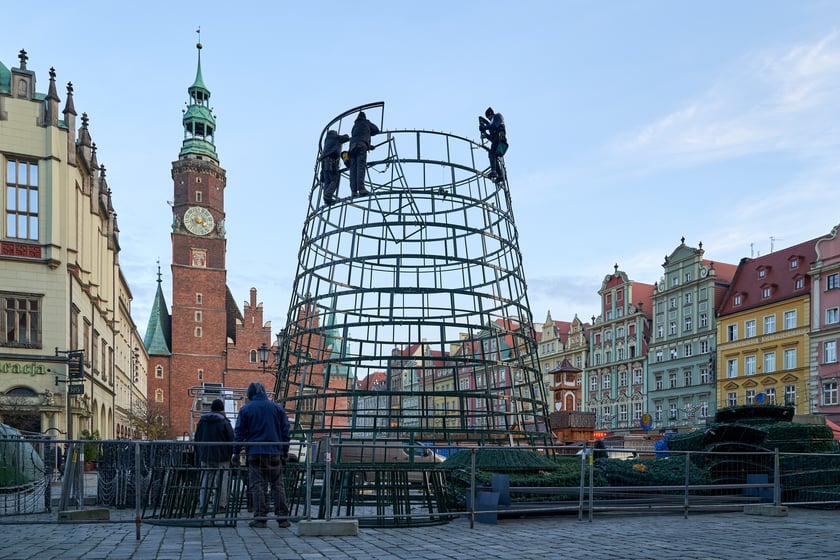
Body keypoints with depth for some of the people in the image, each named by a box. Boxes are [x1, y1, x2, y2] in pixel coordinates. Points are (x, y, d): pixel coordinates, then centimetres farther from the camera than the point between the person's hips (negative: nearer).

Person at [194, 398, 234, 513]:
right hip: (221, 457, -4)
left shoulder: (202, 421, 8)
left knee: (205, 481, 9)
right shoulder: (224, 422, -7)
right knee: (221, 481, 0)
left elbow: (197, 439, 13)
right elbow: (231, 440, -6)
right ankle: (221, 505, -1)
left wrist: (200, 454, 18)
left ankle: (202, 505, 7)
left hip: (205, 457, 4)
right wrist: (229, 454, 7)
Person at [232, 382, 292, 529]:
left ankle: (260, 518, -2)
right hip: (275, 452, 2)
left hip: (255, 453, -2)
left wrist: (236, 453, 8)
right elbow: (285, 431, 9)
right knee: (278, 485, 5)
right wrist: (285, 452, 14)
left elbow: (239, 433, 2)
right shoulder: (277, 408, 9)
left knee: (257, 485, 2)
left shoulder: (246, 409, 4)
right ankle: (282, 518, 2)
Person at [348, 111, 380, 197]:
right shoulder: (366, 122, 20)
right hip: (361, 145, -5)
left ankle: (354, 191, -19)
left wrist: (369, 146, 35)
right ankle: (361, 188, -34)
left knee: (353, 169, -6)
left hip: (352, 146, 5)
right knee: (361, 166, -18)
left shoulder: (354, 126, 33)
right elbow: (376, 130, 29)